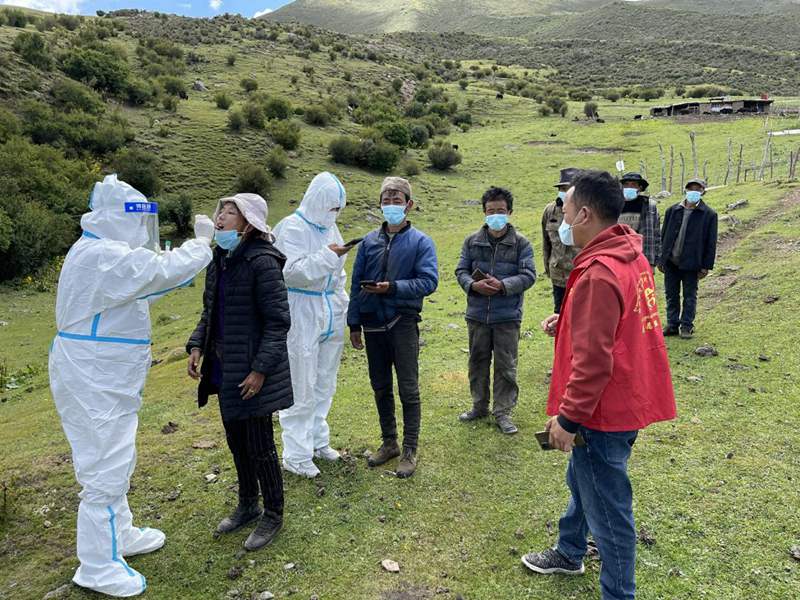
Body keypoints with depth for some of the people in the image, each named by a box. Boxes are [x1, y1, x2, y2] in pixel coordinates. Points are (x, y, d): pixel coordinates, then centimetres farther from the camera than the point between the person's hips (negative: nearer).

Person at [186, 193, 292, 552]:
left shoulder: (262, 262, -17)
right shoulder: (219, 259, 7)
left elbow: (277, 321, -18)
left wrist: (261, 369, -20)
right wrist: (197, 346, 4)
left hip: (252, 372, -8)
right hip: (224, 369, 8)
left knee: (258, 445, 4)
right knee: (235, 440, 19)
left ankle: (273, 515, 25)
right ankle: (248, 505, 39)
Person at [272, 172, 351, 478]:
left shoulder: (329, 227, 12)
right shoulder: (292, 227, -9)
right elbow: (292, 272, -20)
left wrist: (342, 306, 17)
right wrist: (328, 255, -23)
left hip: (331, 315, 7)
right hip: (303, 317, -7)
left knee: (325, 384, 15)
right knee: (302, 389, -2)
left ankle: (318, 441, 31)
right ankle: (296, 455, 11)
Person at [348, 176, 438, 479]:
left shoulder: (420, 242, -3)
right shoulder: (369, 241, 7)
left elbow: (429, 281, -13)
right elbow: (356, 284, 9)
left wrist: (393, 287, -23)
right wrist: (354, 324, 8)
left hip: (403, 324, -4)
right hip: (372, 324, 4)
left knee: (408, 390, 3)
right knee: (381, 387, 15)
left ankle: (409, 451, 16)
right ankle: (389, 443, 31)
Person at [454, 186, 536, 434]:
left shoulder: (520, 243, -4)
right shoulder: (472, 241, 3)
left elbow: (528, 275, -8)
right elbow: (461, 270, 4)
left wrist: (503, 285, -22)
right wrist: (473, 285, -17)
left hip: (507, 316, -3)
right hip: (477, 314, 3)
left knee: (506, 366, 5)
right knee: (478, 361, 16)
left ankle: (503, 412, 20)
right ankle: (479, 406, 33)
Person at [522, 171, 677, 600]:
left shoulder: (598, 274, -27)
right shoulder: (630, 255, 4)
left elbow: (592, 361, -27)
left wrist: (568, 418, -19)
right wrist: (568, 321, 5)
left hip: (603, 412, -10)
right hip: (624, 399, 10)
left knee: (606, 508, 6)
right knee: (581, 480, 27)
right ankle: (569, 553, 48)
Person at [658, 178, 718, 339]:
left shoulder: (709, 215, -4)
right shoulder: (672, 211, 4)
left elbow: (711, 242, -3)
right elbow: (663, 236, 7)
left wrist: (706, 266, -6)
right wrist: (661, 259, 4)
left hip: (691, 264, -3)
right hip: (671, 261, 3)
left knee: (689, 296, 7)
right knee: (671, 295, 10)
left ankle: (687, 326, 17)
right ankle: (672, 325, 20)